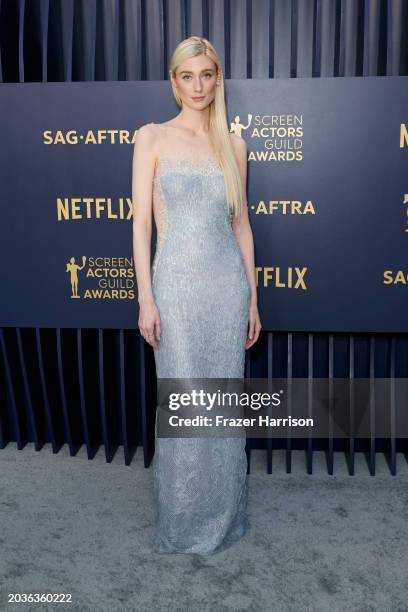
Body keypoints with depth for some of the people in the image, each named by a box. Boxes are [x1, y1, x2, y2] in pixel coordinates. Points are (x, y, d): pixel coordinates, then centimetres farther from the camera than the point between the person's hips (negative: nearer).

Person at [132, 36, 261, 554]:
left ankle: (224, 514, 31)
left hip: (228, 284, 3)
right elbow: (141, 223, -4)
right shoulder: (152, 137, 0)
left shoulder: (233, 144, 10)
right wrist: (146, 298, -9)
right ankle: (184, 522, 25)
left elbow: (241, 224, 11)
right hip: (177, 284, -3)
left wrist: (252, 297, 8)